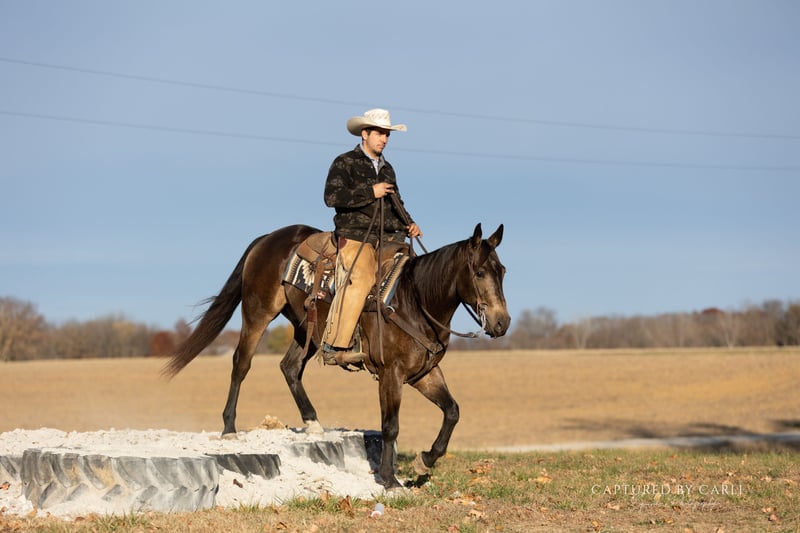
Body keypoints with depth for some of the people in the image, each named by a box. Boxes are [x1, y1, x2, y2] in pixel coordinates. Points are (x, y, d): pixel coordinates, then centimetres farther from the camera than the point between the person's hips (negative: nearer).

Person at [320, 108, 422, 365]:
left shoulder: (387, 169, 23)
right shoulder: (345, 163, 1)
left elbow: (395, 205, 29)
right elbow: (332, 196, -12)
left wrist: (408, 225, 9)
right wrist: (370, 192, -14)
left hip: (385, 238, 7)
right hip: (354, 236, -7)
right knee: (361, 279, -26)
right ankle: (334, 346, -27)